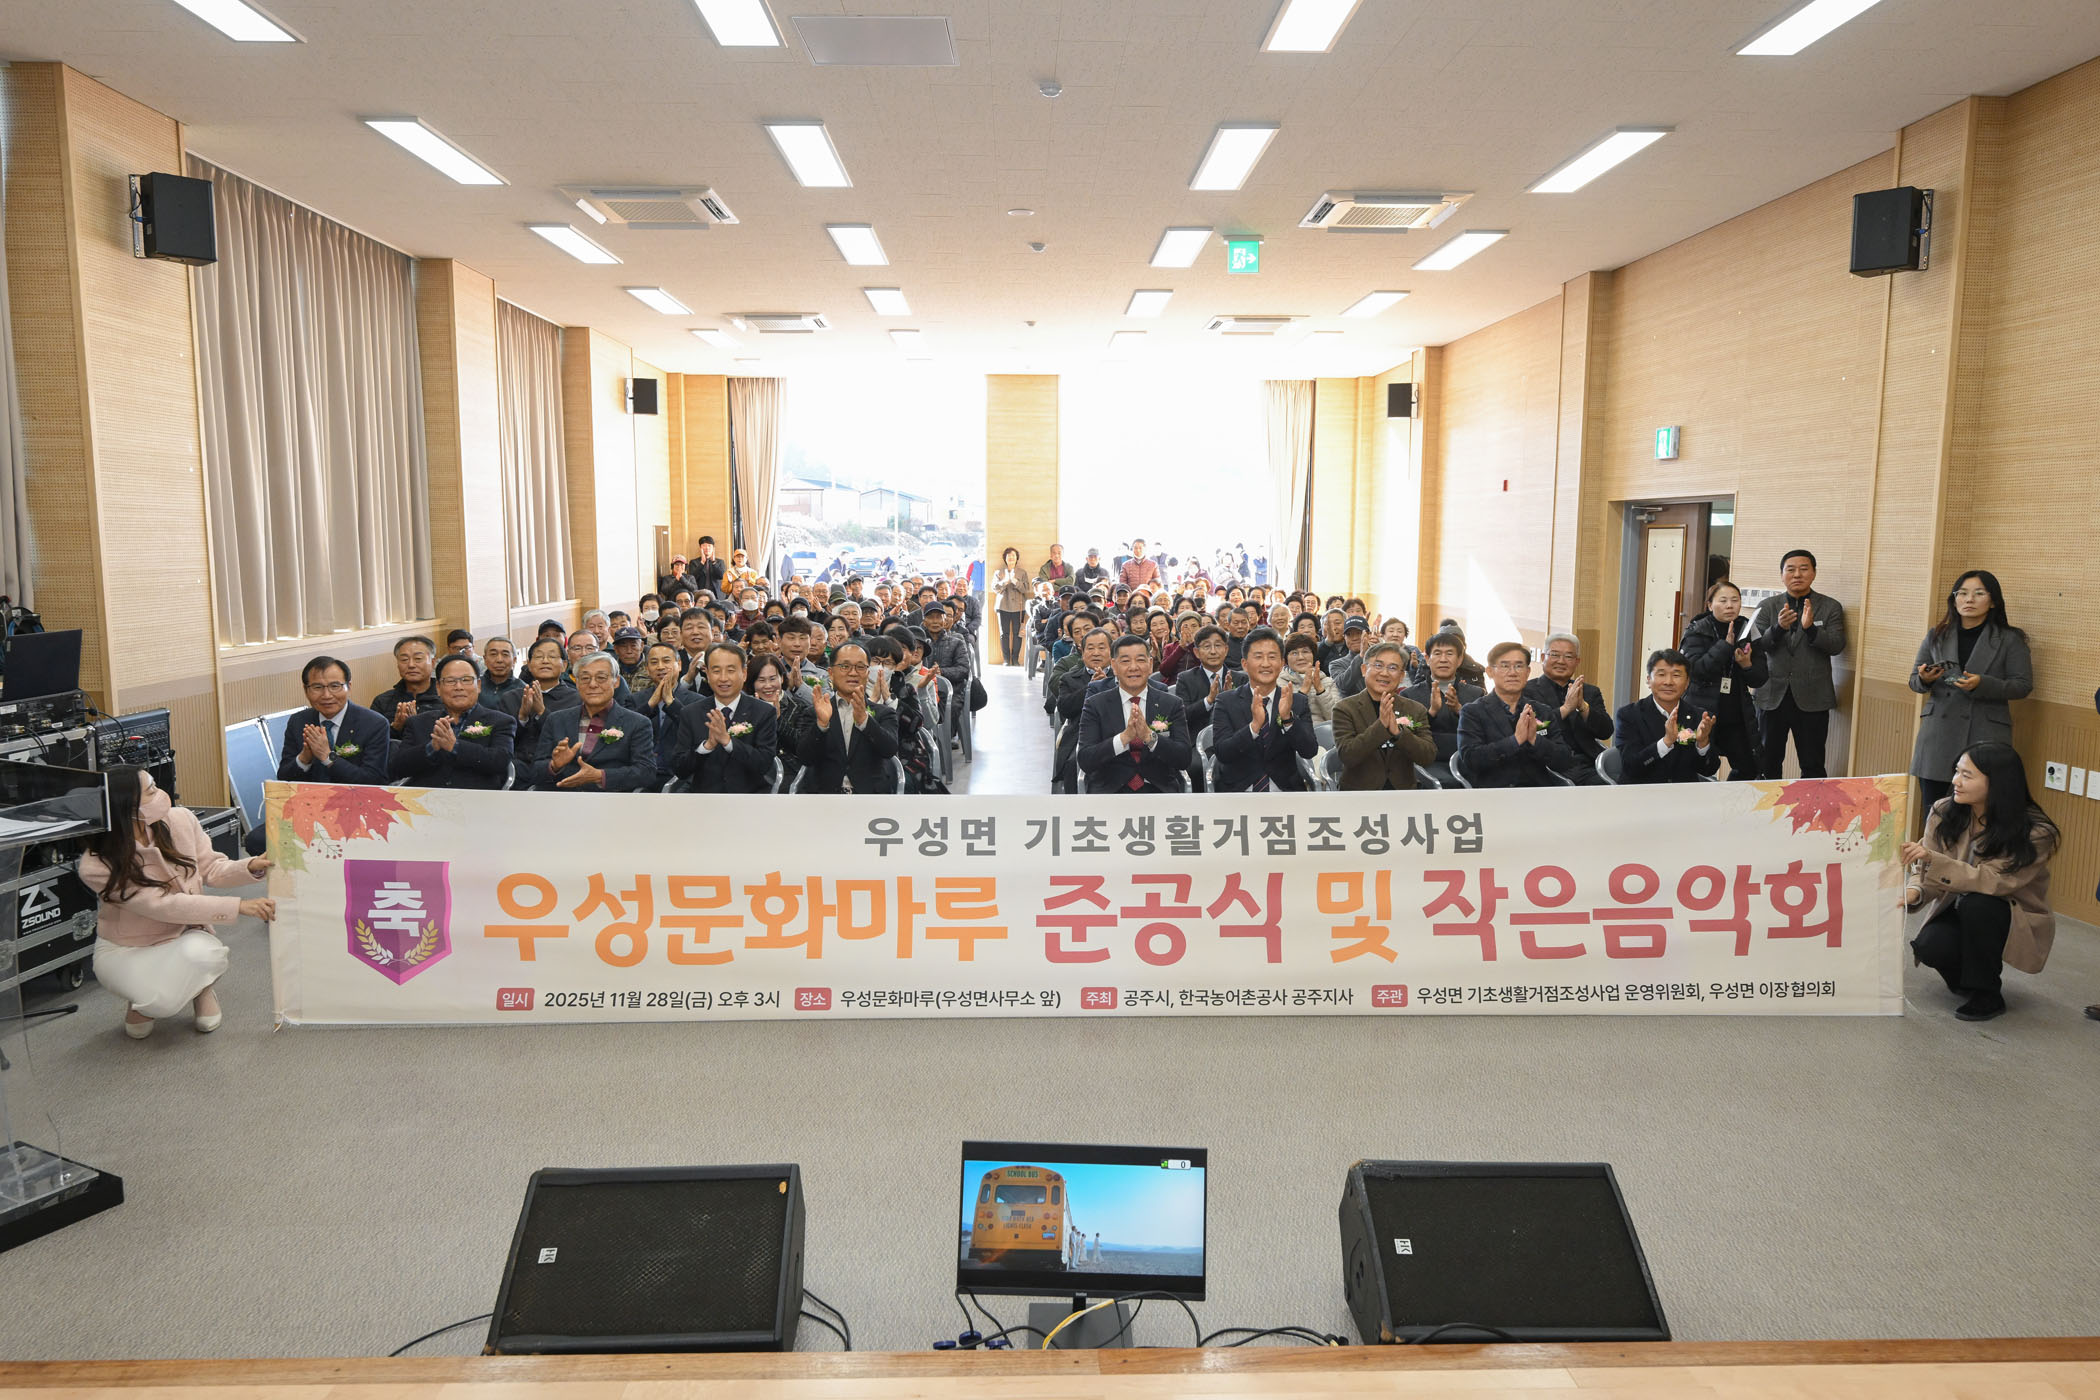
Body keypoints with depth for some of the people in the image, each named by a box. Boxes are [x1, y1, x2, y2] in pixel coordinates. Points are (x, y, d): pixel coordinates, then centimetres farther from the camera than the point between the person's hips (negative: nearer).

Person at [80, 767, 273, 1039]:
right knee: (160, 1003, -30)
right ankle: (143, 998, 10)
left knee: (202, 952, -35)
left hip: (183, 938, 2)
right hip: (125, 951, -2)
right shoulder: (97, 867, -25)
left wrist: (250, 867, -23)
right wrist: (238, 907, -35)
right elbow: (164, 905, -30)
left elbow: (210, 869, -1)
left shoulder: (180, 820, -14)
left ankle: (201, 989, 4)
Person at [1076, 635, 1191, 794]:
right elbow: (1085, 761, -5)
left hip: (1158, 790, 1)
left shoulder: (1171, 704, 8)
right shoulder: (1095, 705, 5)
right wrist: (1124, 737, -18)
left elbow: (1184, 760, 0)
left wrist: (1149, 736, -16)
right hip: (1110, 790, -1)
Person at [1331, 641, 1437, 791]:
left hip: (1403, 789, 3)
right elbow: (1347, 756, -11)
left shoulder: (1416, 710, 9)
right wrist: (1380, 725, -20)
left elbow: (1428, 757, -1)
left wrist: (1398, 732, -15)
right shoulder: (1344, 708, 1)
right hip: (1359, 789, -3)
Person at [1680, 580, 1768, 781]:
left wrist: (1747, 665, -15)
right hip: (1702, 714, -5)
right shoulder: (1697, 631, -4)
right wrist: (1726, 644, -23)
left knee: (1749, 768, 10)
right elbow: (1697, 670, -18)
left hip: (1736, 717, 5)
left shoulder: (1748, 631, 7)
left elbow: (1760, 679, 7)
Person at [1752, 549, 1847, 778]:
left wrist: (1811, 627, -24)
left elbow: (1836, 645, -7)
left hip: (1811, 699, -1)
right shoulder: (1767, 607, 6)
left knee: (1813, 767, 3)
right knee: (1766, 764, 7)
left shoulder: (1830, 607, 4)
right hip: (1772, 696, 1)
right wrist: (1778, 627, -24)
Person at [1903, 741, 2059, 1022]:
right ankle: (1965, 977, 10)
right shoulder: (1944, 813, -11)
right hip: (1959, 913, 3)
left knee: (1976, 903, -35)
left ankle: (1988, 995, -13)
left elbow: (1993, 882, -33)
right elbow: (1927, 871, -8)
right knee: (1929, 945, -29)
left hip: (2018, 924, -3)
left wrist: (1932, 859, -44)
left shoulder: (2035, 833, -21)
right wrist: (1915, 891, -32)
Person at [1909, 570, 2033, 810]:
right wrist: (1925, 679, -9)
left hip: (1985, 737, -2)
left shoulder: (2010, 640, 6)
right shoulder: (1936, 636, 13)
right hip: (1938, 737, 3)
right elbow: (1914, 681, 15)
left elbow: (2023, 685, 1)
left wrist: (1982, 684, -15)